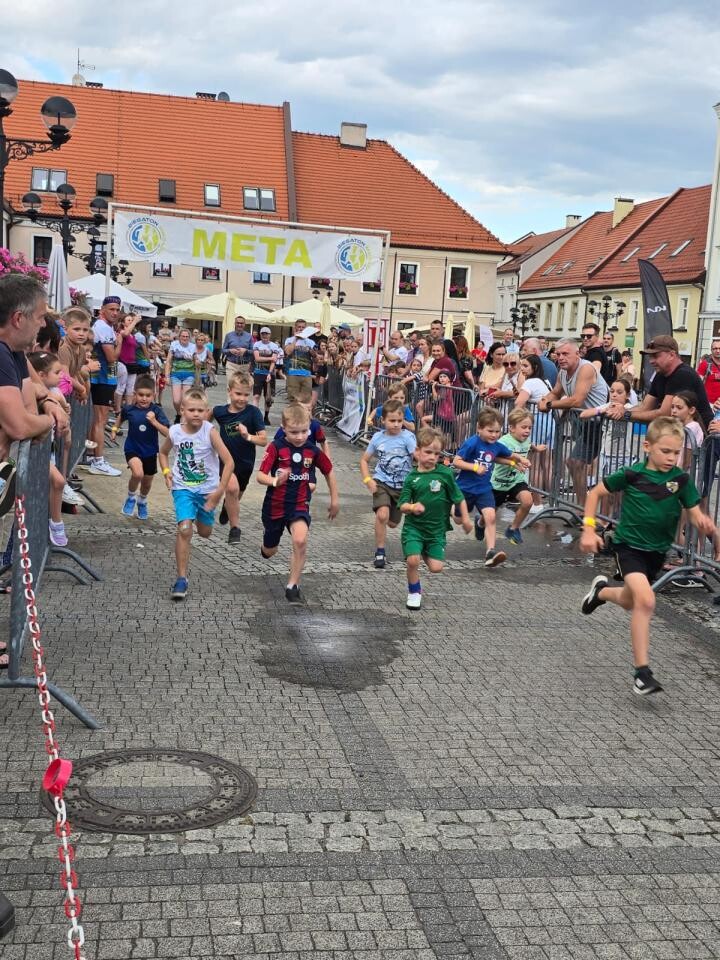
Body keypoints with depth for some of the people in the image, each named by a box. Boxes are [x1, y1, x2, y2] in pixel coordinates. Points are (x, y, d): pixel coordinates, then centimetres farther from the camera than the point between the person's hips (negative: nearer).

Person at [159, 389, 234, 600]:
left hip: (207, 489, 0)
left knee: (204, 532, 16)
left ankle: (202, 514, 56)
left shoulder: (210, 432, -18)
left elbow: (229, 462, -18)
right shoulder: (174, 432, -8)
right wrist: (166, 472, -5)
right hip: (183, 488, 0)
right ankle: (181, 579, -9)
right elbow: (163, 452, 14)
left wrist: (219, 492, -19)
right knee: (184, 529, -18)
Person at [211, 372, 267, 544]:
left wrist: (248, 436, -34)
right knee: (232, 487, -28)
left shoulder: (253, 412, -15)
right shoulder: (220, 411, -9)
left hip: (245, 462, 1)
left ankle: (227, 507, 59)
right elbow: (208, 416, 16)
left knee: (235, 497, 21)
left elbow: (264, 441, -17)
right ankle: (235, 528, -13)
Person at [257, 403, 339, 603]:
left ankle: (292, 586, -13)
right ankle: (266, 542, 58)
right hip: (274, 505, 0)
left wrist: (334, 500, 16)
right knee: (269, 552, 18)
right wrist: (275, 481, -42)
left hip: (299, 506, 1)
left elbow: (329, 472, 11)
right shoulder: (276, 447, -14)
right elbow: (260, 476, -21)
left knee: (300, 541, -28)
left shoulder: (312, 451, -5)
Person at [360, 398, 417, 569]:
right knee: (382, 514, -24)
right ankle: (380, 553, -10)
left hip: (401, 486, 0)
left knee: (392, 523, 12)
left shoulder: (407, 437, -12)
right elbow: (364, 460, 7)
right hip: (382, 483, 0)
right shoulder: (378, 437, -4)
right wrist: (368, 480, -7)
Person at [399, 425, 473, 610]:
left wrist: (465, 519, 5)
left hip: (437, 528, 1)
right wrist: (412, 507, -25)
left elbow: (459, 498, 3)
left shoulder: (445, 473, -6)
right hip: (414, 526, -1)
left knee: (436, 567, -3)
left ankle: (424, 553, 33)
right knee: (412, 560, -18)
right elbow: (402, 506, -5)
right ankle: (414, 592, 11)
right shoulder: (412, 477, -5)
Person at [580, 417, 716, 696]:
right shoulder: (631, 474, -14)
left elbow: (696, 515, -9)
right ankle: (642, 672, -18)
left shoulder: (681, 480, -8)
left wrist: (705, 523, -32)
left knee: (630, 602, 23)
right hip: (629, 545, -4)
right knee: (646, 601, -25)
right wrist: (589, 529, -9)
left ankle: (601, 591, 59)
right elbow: (595, 493, -2)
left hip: (657, 550, 4)